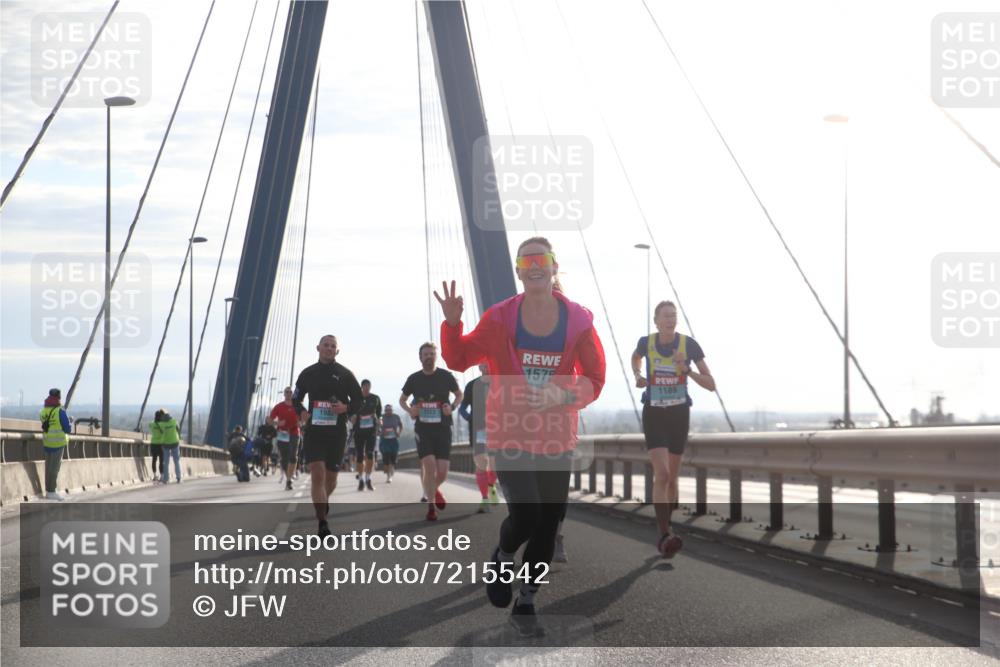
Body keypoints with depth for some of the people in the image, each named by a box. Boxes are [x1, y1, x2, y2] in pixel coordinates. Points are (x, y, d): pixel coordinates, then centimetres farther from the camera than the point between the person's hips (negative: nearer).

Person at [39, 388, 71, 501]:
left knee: (49, 466, 13)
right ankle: (51, 492, -2)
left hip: (46, 442, 6)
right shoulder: (60, 412, -15)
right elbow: (67, 429, -12)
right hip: (58, 443, -6)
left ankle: (48, 491, 17)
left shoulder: (43, 411, 3)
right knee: (54, 467, -2)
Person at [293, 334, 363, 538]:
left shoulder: (345, 374, 2)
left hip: (337, 431, 0)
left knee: (331, 477, 11)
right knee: (317, 474, -15)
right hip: (314, 430, 0)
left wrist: (346, 408, -15)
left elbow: (358, 400, 6)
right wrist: (301, 412, -5)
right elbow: (296, 398, 17)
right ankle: (323, 524, -16)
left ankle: (323, 501, 45)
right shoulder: (308, 374, 7)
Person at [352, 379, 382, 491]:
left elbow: (379, 411, 19)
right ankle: (361, 480, 12)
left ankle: (368, 479, -3)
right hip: (359, 429, 0)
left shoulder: (375, 398, 7)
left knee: (370, 453, -13)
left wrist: (378, 418, 2)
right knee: (360, 455, 2)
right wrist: (352, 418, -10)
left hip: (371, 428, 0)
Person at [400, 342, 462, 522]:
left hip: (443, 429, 0)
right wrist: (410, 410, -5)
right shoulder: (414, 379, 3)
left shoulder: (446, 376, -1)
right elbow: (402, 400, 17)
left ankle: (434, 489, 33)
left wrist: (452, 407, -7)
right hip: (423, 429, 0)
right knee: (429, 465, -16)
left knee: (442, 472, -4)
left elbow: (459, 395, 13)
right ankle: (431, 507, -3)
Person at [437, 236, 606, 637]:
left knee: (547, 527, 6)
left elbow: (594, 380, 2)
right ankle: (503, 558, 17)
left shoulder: (578, 321, -3)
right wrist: (452, 323, -12)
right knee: (525, 516, -19)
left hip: (556, 439, 2)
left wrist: (565, 395, -17)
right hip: (510, 435, -2)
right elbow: (458, 359, 5)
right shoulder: (499, 318, -5)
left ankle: (525, 605, 25)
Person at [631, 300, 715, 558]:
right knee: (661, 475, -19)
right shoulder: (646, 342, -7)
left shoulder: (689, 344, -12)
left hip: (679, 414, 1)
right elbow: (635, 357, 20)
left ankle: (665, 530, 32)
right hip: (653, 415, -1)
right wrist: (637, 376, -1)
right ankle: (665, 537, -24)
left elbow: (711, 385, -13)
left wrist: (687, 370, -29)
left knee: (672, 478, 12)